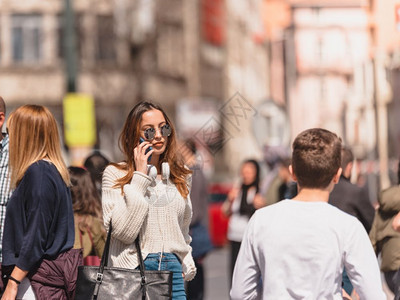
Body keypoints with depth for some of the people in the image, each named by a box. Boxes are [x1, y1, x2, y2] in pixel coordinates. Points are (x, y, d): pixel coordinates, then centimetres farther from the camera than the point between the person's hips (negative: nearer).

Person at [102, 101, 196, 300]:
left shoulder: (179, 177, 13)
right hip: (134, 270, -4)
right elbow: (124, 231, -14)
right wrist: (140, 176, -10)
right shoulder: (115, 174, -2)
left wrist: (187, 264, 10)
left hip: (173, 270, 4)